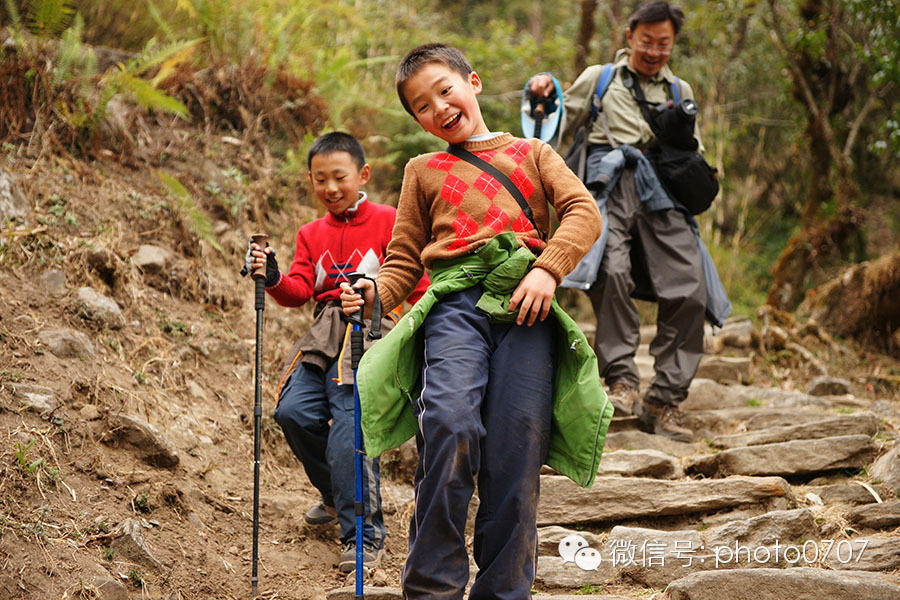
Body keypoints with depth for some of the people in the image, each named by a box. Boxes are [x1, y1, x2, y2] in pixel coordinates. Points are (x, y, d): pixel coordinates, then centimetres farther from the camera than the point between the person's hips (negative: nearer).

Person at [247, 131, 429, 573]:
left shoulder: (387, 222, 5)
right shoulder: (312, 234, 19)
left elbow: (416, 283, 3)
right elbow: (300, 290, 6)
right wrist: (274, 279, -15)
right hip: (324, 337, 5)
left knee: (350, 428, -18)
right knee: (293, 410, -11)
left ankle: (363, 536, -11)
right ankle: (337, 494, 16)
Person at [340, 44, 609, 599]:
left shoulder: (533, 153, 25)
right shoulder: (424, 171, 29)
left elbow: (584, 211, 10)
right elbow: (405, 258, 25)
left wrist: (548, 268, -8)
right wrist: (374, 292, 3)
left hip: (525, 303, 0)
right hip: (455, 302, 0)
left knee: (518, 442, -12)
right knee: (450, 424, -25)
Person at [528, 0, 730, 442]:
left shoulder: (680, 92, 28)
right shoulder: (597, 79, 22)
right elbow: (559, 134, 20)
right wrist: (545, 97, 2)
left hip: (661, 194, 3)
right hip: (611, 185, -3)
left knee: (689, 290, -12)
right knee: (613, 270, -31)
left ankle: (663, 402, -5)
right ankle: (620, 380, -25)